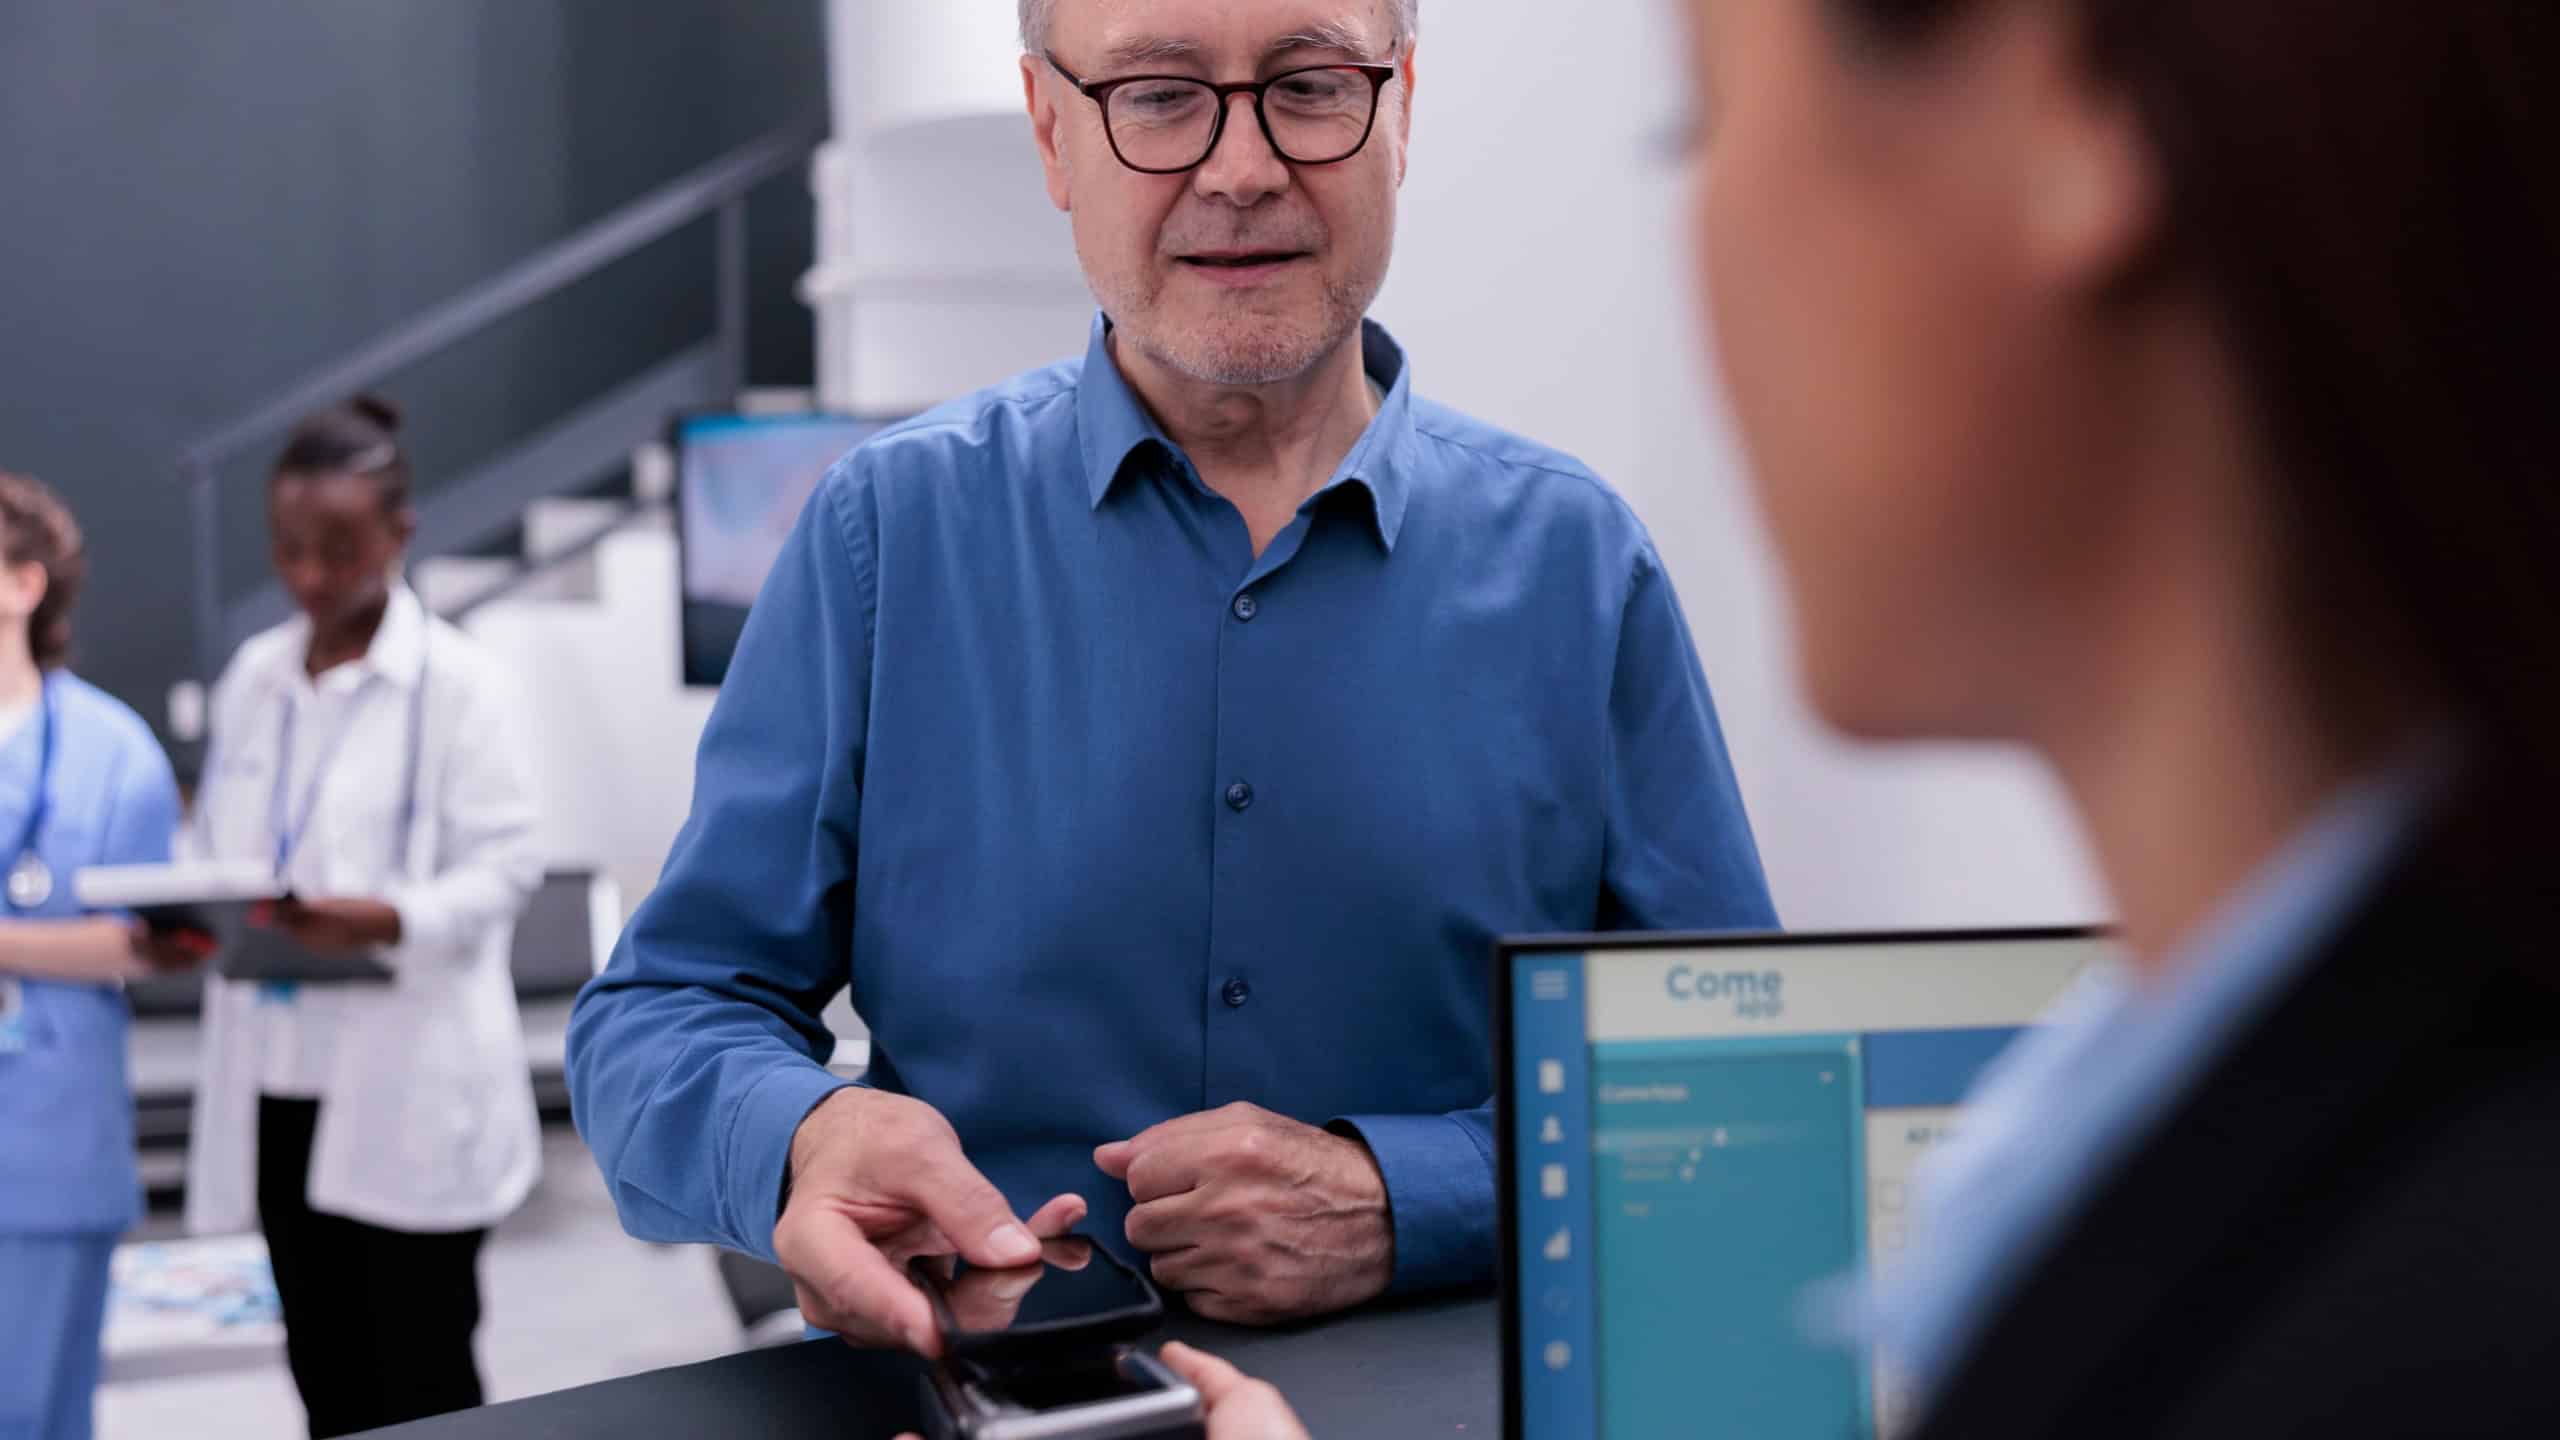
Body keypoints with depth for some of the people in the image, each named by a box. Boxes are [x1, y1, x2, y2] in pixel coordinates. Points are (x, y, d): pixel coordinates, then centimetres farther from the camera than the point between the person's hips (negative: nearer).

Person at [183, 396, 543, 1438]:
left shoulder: (455, 681, -7)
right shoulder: (254, 674, 9)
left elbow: (504, 865, -11)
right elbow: (213, 842, 15)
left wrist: (387, 920, -28)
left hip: (408, 1083, -5)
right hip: (279, 1074, 5)